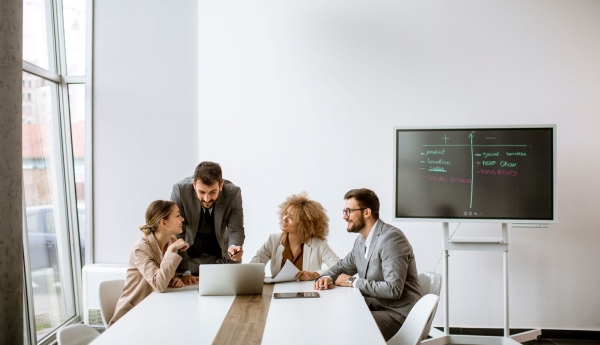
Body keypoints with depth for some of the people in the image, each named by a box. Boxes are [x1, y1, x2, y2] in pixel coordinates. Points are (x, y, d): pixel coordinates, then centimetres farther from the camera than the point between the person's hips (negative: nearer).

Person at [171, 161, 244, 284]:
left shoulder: (233, 193, -22)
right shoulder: (180, 190, -27)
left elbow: (236, 230, -14)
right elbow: (176, 233, -23)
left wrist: (233, 247, -37)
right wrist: (184, 272, -28)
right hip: (189, 254, -1)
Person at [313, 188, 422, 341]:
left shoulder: (391, 238, -21)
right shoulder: (361, 240, 8)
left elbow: (393, 289, -27)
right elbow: (342, 266, 21)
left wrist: (353, 282, -17)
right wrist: (327, 277, -3)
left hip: (398, 313, -8)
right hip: (376, 306, 8)